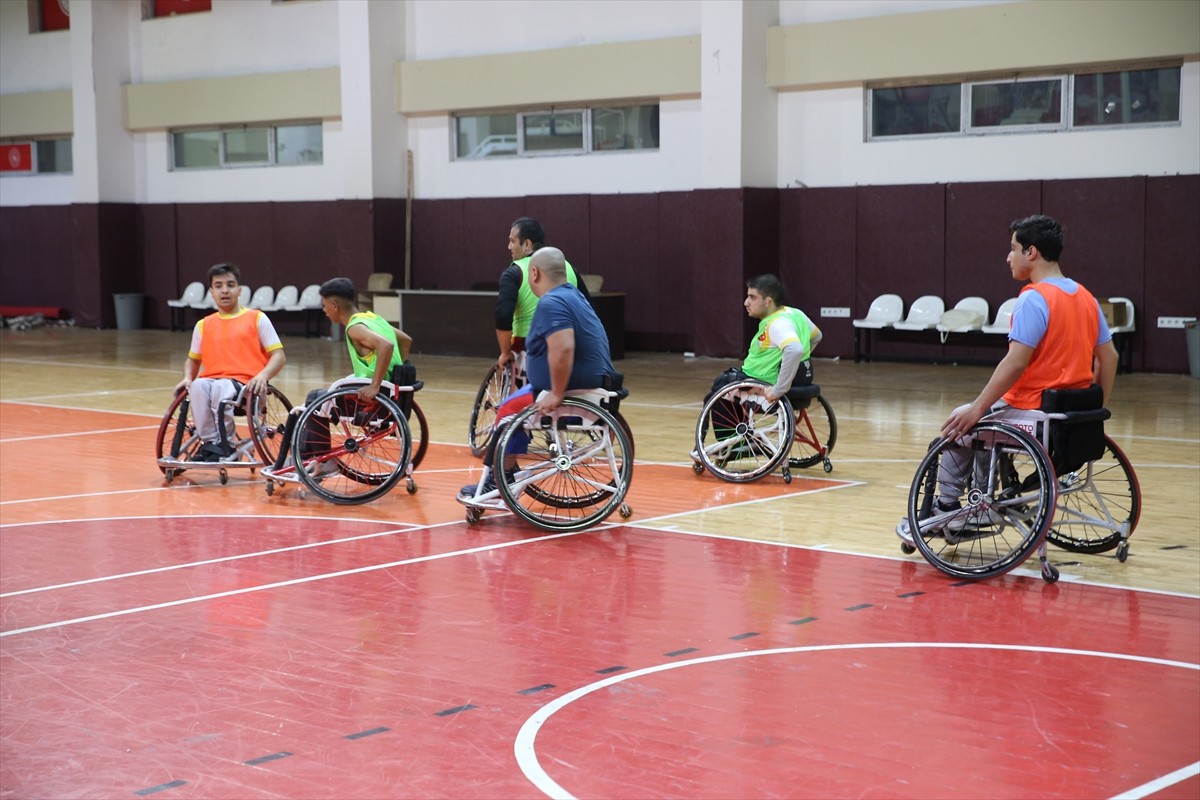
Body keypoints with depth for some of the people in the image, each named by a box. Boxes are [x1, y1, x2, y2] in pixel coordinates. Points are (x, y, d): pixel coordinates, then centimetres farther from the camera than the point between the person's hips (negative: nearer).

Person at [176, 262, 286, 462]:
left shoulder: (257, 318, 8)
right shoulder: (204, 325, 17)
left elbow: (279, 355, 3)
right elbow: (193, 359, 27)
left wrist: (263, 375, -16)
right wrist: (187, 378, 5)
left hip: (245, 382, -3)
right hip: (211, 379, 3)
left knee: (221, 388, -37)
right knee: (198, 386, -33)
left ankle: (223, 443, -23)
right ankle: (210, 441, -27)